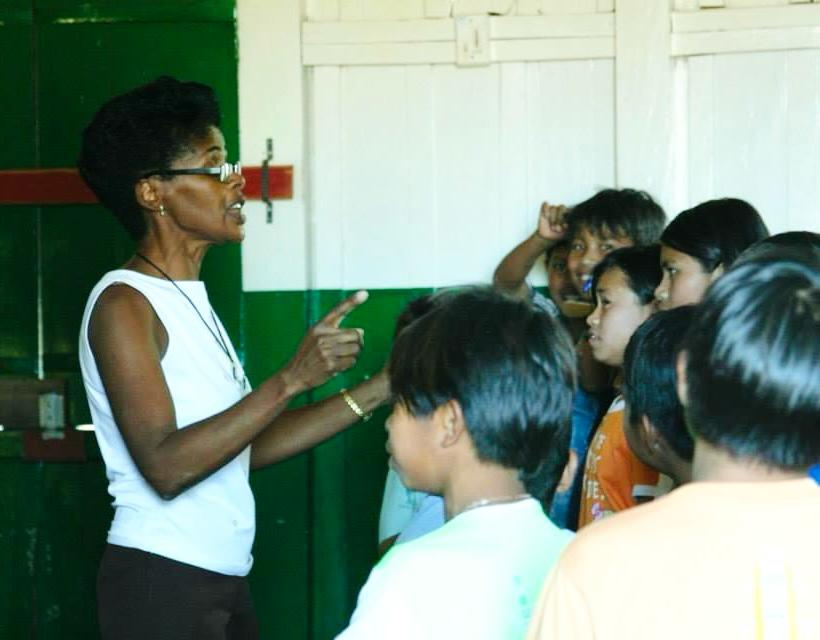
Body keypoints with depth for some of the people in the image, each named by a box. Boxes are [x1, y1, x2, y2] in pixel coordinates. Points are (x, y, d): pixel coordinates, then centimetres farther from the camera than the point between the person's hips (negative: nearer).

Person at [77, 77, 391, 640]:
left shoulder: (189, 299, 14)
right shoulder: (125, 303, -13)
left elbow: (248, 446, 12)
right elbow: (165, 465, -23)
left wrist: (376, 392, 8)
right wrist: (292, 380, -24)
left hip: (224, 579, 9)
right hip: (159, 580, -8)